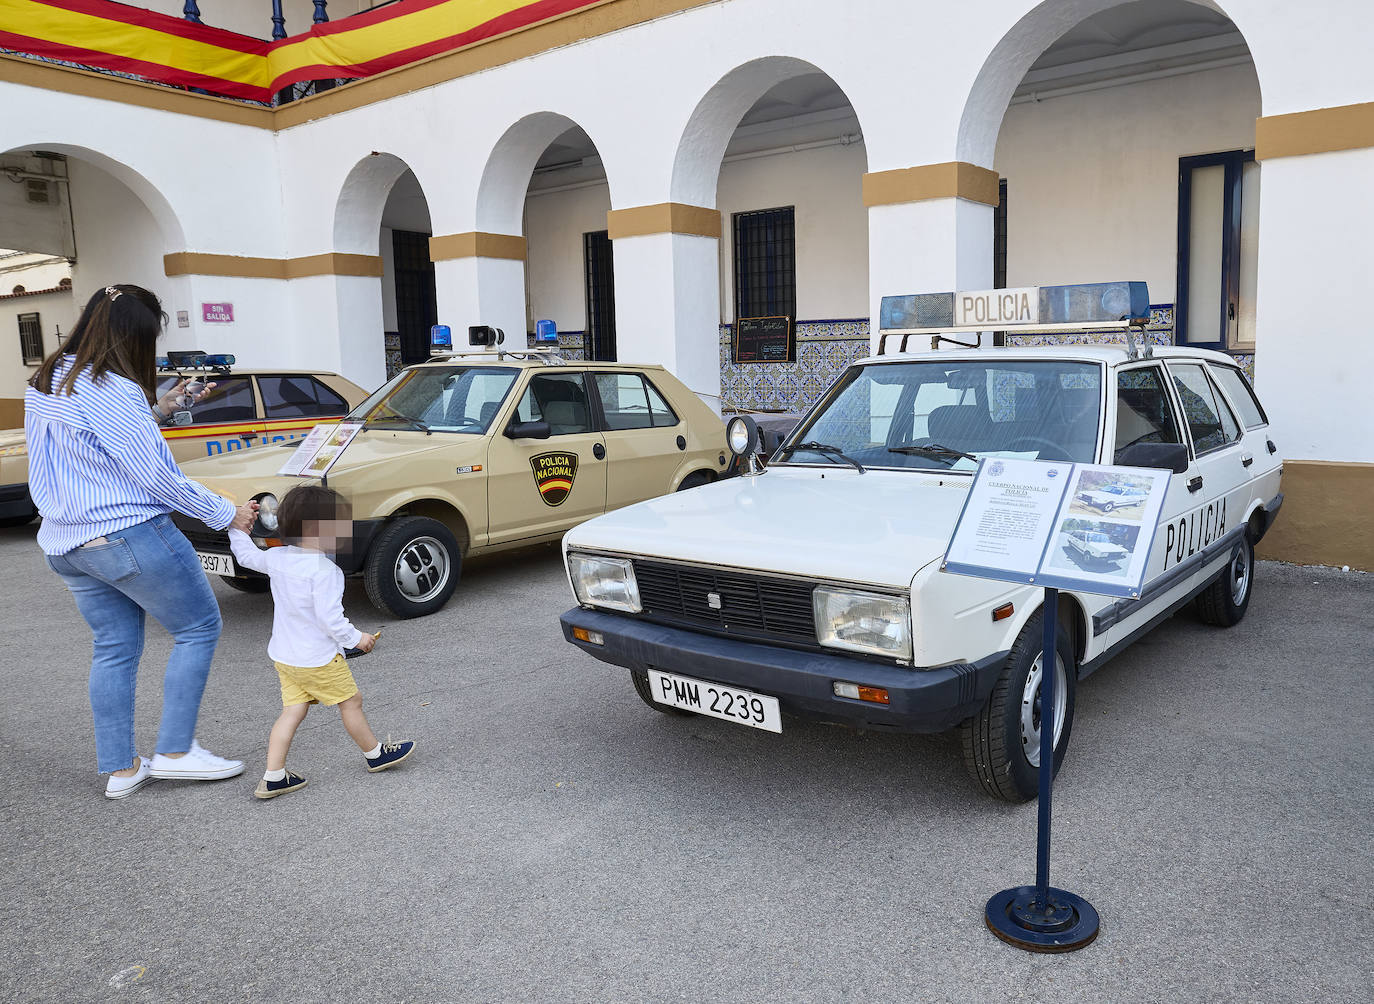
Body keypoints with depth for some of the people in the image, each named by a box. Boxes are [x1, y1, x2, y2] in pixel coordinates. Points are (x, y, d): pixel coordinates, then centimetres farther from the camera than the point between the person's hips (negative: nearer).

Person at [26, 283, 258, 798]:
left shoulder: (43, 384, 10)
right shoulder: (114, 391, -19)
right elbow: (156, 476, -16)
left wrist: (156, 412, 13)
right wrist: (226, 513, -8)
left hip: (65, 543, 9)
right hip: (129, 536, -9)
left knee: (114, 649, 15)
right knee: (198, 627, 5)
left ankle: (119, 769, 21)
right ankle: (175, 750, 6)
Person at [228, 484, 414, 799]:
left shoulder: (277, 557, 0)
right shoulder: (324, 570, -24)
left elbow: (248, 556, 19)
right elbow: (329, 617, -25)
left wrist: (238, 527, 30)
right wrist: (356, 638, -12)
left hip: (282, 653, 8)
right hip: (317, 658, -8)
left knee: (292, 711, 12)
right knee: (351, 702, 10)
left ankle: (273, 778, 10)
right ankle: (375, 754, 26)